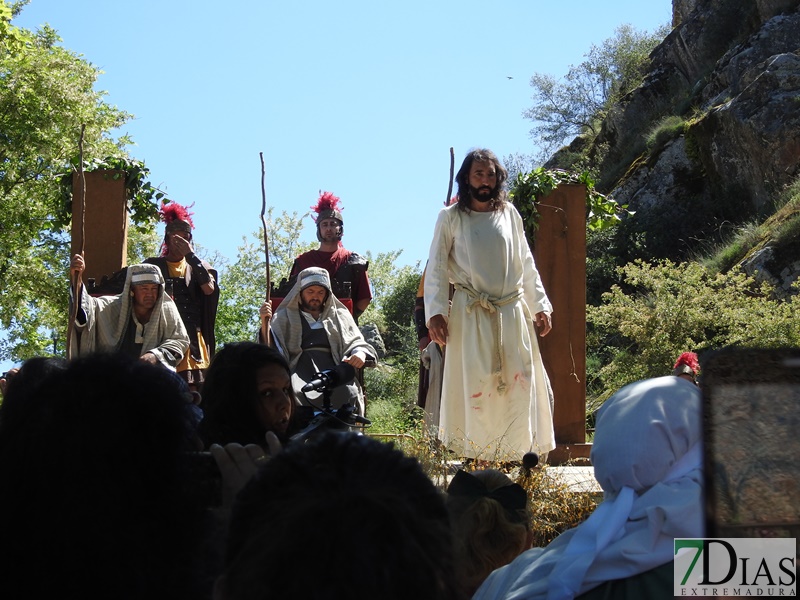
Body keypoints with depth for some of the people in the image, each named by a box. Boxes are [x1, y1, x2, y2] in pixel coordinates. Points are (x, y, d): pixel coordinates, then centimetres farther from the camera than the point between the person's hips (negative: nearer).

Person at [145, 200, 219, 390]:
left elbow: (209, 289, -3)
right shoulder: (153, 265, 12)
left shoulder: (198, 266, 17)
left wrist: (190, 255, -3)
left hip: (193, 343, 2)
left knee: (194, 392, -7)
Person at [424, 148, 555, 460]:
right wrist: (435, 312, -11)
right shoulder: (451, 217, 2)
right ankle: (474, 455, 0)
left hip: (512, 311, 3)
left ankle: (523, 453, 0)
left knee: (522, 380, -3)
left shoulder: (509, 213, 11)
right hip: (471, 314, -3)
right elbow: (436, 268, -1)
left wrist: (540, 306, 9)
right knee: (474, 384, -5)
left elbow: (526, 265, 15)